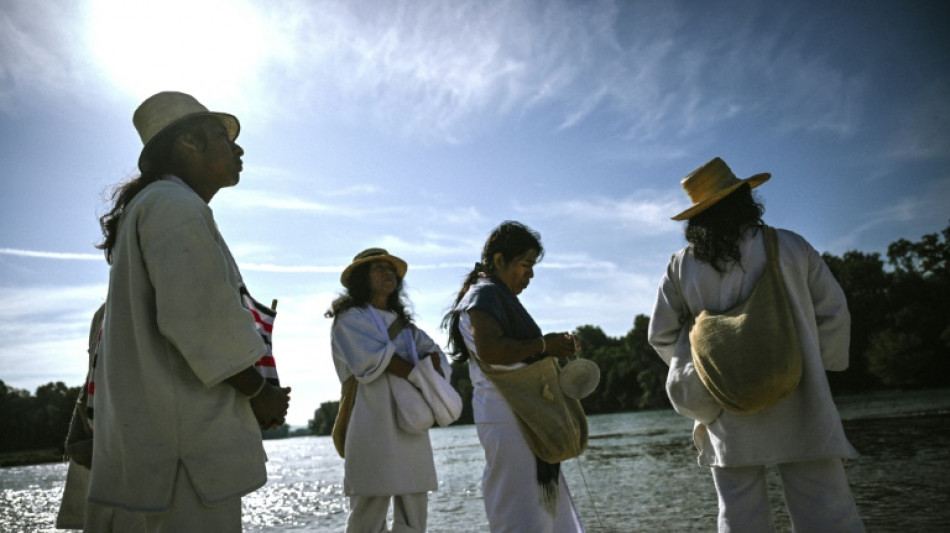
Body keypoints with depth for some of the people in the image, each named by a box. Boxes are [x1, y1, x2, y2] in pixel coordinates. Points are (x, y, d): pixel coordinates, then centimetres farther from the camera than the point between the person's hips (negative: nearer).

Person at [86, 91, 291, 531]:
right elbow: (198, 319, -21)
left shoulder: (147, 210, 23)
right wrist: (259, 392, -7)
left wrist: (255, 396, 13)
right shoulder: (176, 205, -9)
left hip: (148, 425, 10)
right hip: (185, 431, -10)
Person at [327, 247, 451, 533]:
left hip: (411, 426, 6)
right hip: (373, 424, -6)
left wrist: (431, 366, -11)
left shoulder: (403, 324, 24)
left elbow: (435, 355, 12)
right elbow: (374, 359, -10)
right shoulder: (349, 318, 6)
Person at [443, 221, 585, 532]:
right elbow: (489, 349, -27)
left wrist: (551, 345, 9)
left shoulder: (498, 296, 19)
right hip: (506, 415, -10)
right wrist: (544, 345, -17)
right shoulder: (485, 294, -10)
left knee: (542, 506, 15)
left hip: (520, 415, 10)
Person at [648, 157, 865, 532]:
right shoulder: (790, 247, -1)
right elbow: (833, 313, 5)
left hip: (728, 419, 2)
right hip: (797, 410, -1)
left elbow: (662, 336, 6)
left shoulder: (681, 265, 3)